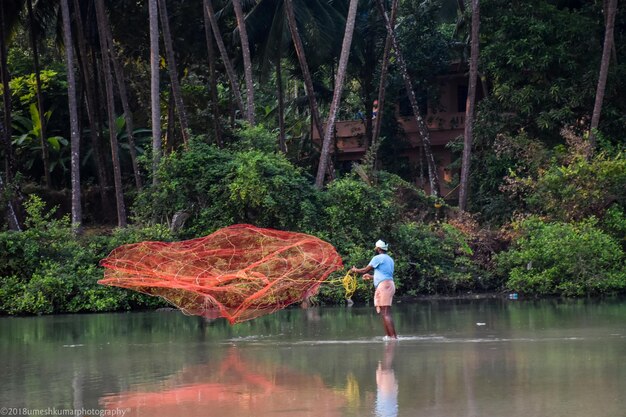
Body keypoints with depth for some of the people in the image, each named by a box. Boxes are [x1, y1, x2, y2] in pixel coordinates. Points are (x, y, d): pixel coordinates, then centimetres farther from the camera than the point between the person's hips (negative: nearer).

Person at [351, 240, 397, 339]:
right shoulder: (389, 259, 22)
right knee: (384, 313, 10)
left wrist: (355, 270, 17)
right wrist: (371, 277, 43)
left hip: (383, 286, -9)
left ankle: (393, 336, -23)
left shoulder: (378, 258, -5)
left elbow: (365, 270, -2)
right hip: (388, 285, 9)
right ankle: (388, 336, 7)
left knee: (385, 313, -15)